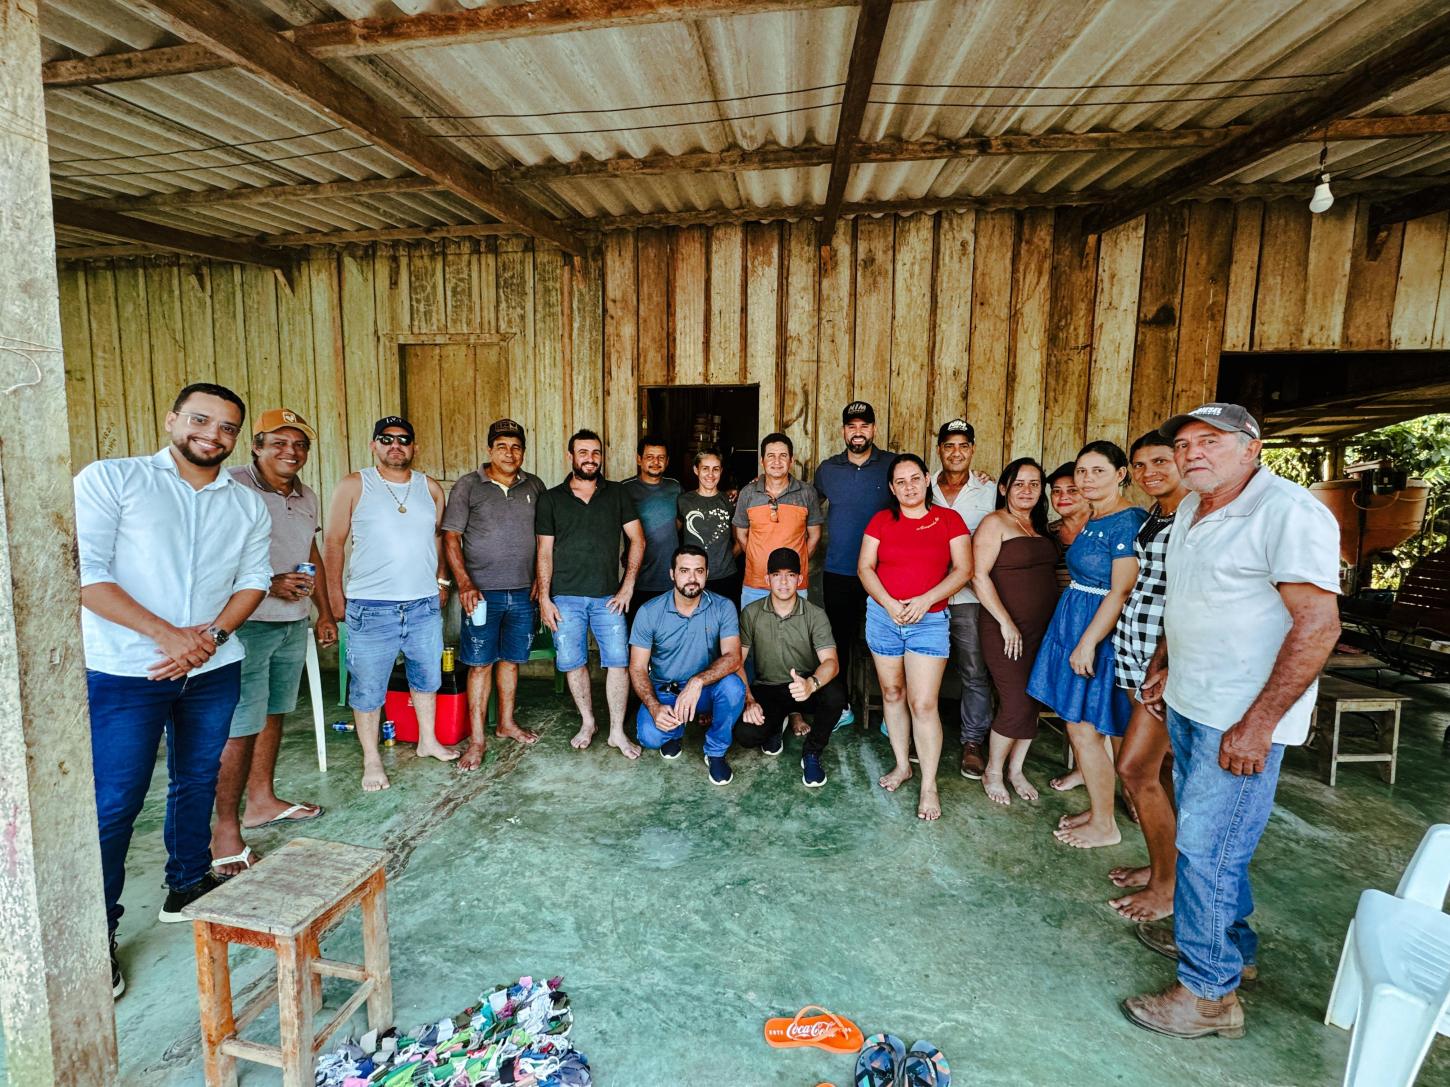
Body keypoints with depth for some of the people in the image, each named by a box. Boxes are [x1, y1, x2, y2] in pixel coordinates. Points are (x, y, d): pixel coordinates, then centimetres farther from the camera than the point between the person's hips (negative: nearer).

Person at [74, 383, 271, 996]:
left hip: (214, 671, 4)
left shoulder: (247, 505, 8)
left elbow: (254, 579, 5)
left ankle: (188, 888, 35)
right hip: (124, 672, -4)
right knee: (113, 803, 1)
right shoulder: (109, 480, -5)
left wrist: (210, 634, -12)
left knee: (197, 783, 17)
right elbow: (84, 571, -12)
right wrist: (167, 634, -18)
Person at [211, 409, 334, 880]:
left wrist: (325, 612, 19)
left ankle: (261, 801, 31)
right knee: (240, 728, -5)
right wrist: (270, 585, -23)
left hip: (294, 624, 7)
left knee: (272, 714, 17)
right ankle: (225, 829, 7)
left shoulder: (307, 497, 12)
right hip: (247, 624, -7)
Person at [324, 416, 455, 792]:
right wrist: (336, 595, -3)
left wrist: (441, 581, 15)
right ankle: (371, 760, 22)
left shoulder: (431, 488, 7)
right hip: (371, 607, -3)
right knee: (367, 688, 5)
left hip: (425, 605, 4)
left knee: (427, 677, 17)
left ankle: (428, 741, 35)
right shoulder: (353, 486, -3)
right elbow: (333, 542, -1)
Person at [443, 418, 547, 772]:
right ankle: (477, 738, 12)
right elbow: (451, 538, -4)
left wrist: (541, 578, 4)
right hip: (482, 592, -3)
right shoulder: (468, 486, -3)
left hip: (523, 593, 3)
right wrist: (464, 584, -13)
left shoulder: (535, 486, 6)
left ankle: (507, 723, 30)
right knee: (480, 664, 2)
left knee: (511, 659, 14)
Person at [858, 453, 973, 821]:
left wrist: (925, 600, -15)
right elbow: (865, 567, 0)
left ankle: (929, 785, 6)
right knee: (892, 693, 12)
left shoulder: (949, 519, 1)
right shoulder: (881, 521, 5)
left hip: (929, 621, -2)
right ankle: (902, 765, 29)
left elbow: (963, 569, -4)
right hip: (883, 616, 3)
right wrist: (889, 604, -13)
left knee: (923, 704, -7)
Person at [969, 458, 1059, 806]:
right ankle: (992, 773, 13)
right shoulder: (995, 523, -7)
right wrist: (1005, 621, -17)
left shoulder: (1040, 528, 14)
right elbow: (979, 575, -14)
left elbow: (1046, 576, 20)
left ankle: (1016, 769, 26)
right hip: (1007, 629, -7)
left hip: (1043, 629, 7)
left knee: (1033, 702, 10)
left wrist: (1056, 623, 9)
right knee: (1016, 704, -7)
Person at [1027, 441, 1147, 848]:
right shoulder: (1092, 519, 12)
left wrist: (1088, 642, -22)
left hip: (1099, 631, -9)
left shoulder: (1127, 521, -16)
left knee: (1084, 731, -1)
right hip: (1073, 623, 9)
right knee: (1078, 728, 15)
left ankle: (1104, 826, 16)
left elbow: (1122, 591, -21)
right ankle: (1097, 808, 30)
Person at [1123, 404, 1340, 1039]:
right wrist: (1161, 667, 19)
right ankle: (1230, 943, 41)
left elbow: (1318, 624, -23)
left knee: (1208, 848, 0)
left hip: (1242, 719, -8)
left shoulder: (1289, 513, -19)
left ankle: (1210, 992, 18)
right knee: (1201, 835, 20)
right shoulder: (1190, 510, 9)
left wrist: (1257, 724, -24)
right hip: (1186, 703, 8)